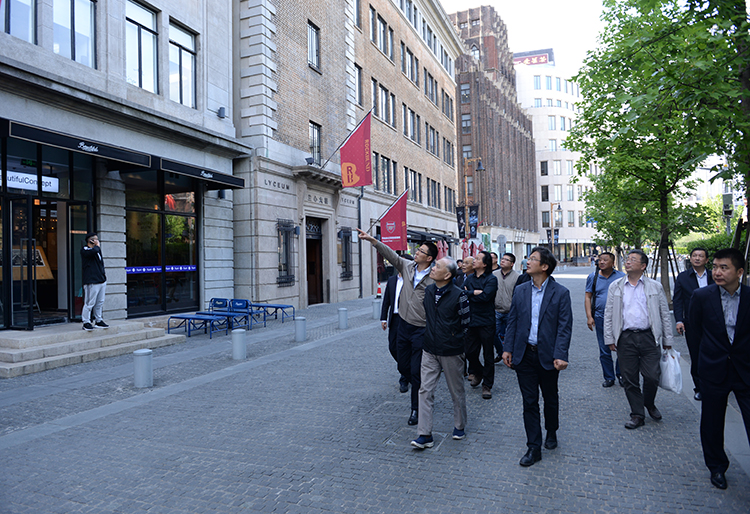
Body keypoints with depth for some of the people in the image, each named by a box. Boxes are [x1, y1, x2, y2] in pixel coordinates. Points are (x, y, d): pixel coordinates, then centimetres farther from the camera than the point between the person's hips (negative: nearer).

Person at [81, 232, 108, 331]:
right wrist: (97, 245, -7)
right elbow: (94, 251, -28)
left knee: (100, 303, 12)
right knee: (90, 303, -6)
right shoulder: (85, 250, -6)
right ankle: (86, 322, 1)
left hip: (101, 281, 8)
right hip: (92, 282, -8)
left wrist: (103, 275, 19)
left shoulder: (97, 250, 21)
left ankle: (98, 321, 21)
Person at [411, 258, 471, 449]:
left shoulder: (458, 295, -14)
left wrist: (454, 339, 0)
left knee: (456, 391, 13)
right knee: (425, 391, 1)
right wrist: (428, 335, 12)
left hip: (451, 351, -4)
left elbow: (465, 323, -6)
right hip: (430, 350, 4)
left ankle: (459, 426, 34)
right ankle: (425, 435, 7)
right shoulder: (427, 290, 2)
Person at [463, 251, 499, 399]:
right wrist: (476, 292, -16)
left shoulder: (491, 279, -7)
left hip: (486, 322, -5)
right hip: (471, 321, 5)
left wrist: (469, 293, -8)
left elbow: (485, 296, -20)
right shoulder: (469, 278, 10)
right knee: (470, 352, 9)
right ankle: (477, 373, 38)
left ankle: (487, 385, 16)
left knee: (488, 355, 4)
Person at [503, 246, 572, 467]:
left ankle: (551, 432, 43)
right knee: (529, 401, 7)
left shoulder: (560, 293, -7)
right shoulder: (520, 290, 3)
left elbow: (565, 326, -10)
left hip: (547, 355, -2)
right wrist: (508, 348, 0)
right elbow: (512, 321, 6)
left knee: (550, 398, 17)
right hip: (524, 355, 2)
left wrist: (560, 355, -18)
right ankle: (534, 447, 17)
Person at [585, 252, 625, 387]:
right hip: (600, 319, 1)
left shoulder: (621, 276, 2)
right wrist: (589, 316, -4)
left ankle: (620, 375, 23)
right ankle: (609, 377, 19)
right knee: (604, 351, 6)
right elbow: (588, 297, 5)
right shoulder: (593, 277, 4)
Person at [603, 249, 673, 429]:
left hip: (648, 337, 0)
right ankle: (637, 414, 21)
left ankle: (649, 404, 30)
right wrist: (609, 339, 3)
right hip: (625, 339, 1)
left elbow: (665, 314, 8)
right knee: (630, 380, 6)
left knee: (652, 377, 0)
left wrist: (667, 340, 5)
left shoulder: (655, 287, 6)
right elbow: (608, 315, 8)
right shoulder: (615, 286, 6)